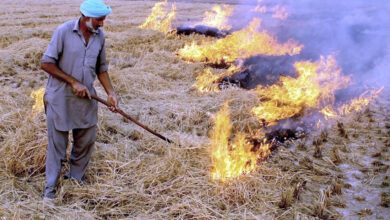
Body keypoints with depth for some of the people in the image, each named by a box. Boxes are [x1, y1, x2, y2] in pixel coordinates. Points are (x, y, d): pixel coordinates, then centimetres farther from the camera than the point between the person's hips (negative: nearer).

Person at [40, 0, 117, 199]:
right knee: (57, 143, 3)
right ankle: (51, 186, 17)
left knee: (86, 141, 12)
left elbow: (101, 68, 13)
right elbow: (46, 63, -14)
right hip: (60, 98, -5)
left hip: (87, 98, 5)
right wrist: (73, 82, -16)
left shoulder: (100, 36, 2)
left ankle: (76, 177, 33)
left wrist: (110, 92, 2)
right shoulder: (63, 31, -14)